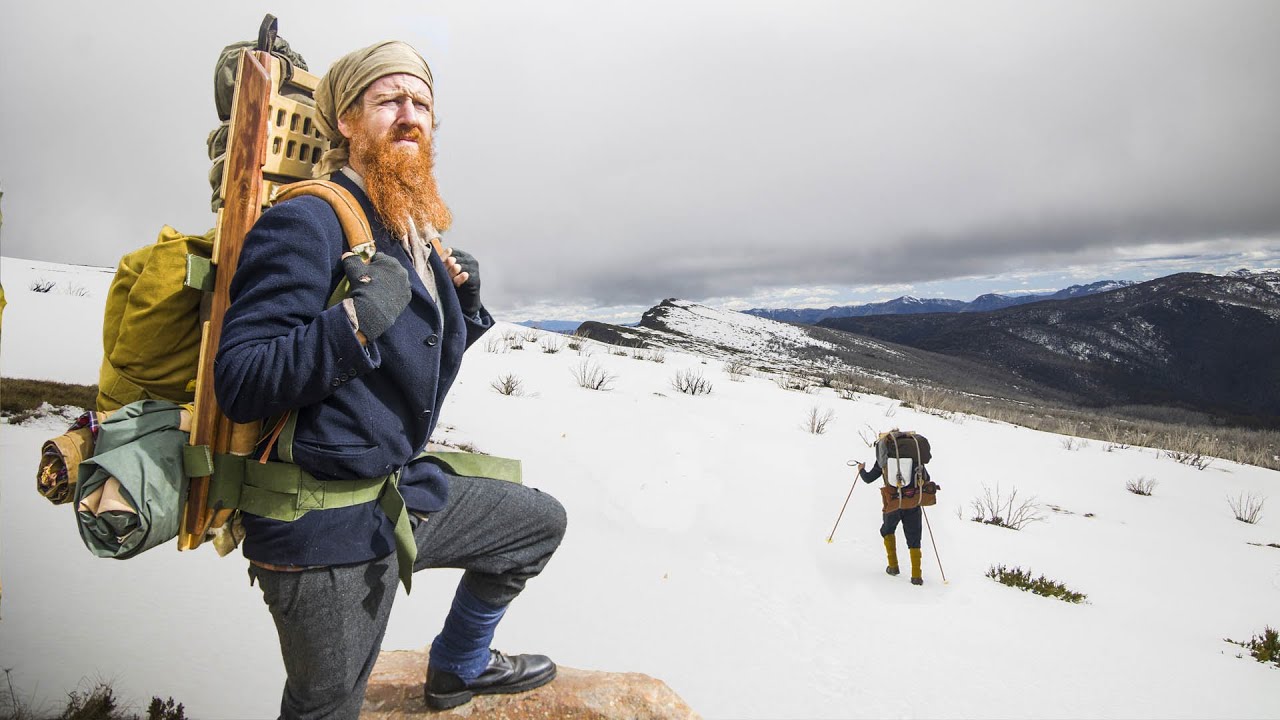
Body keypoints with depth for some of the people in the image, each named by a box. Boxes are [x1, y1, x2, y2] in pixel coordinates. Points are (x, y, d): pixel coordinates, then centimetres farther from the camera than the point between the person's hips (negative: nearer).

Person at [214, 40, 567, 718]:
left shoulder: (416, 237, 9)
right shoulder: (306, 221, -18)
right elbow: (238, 382, -23)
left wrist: (462, 310, 1)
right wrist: (358, 320, -31)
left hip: (405, 492, 8)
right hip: (326, 532, -8)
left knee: (540, 521, 20)